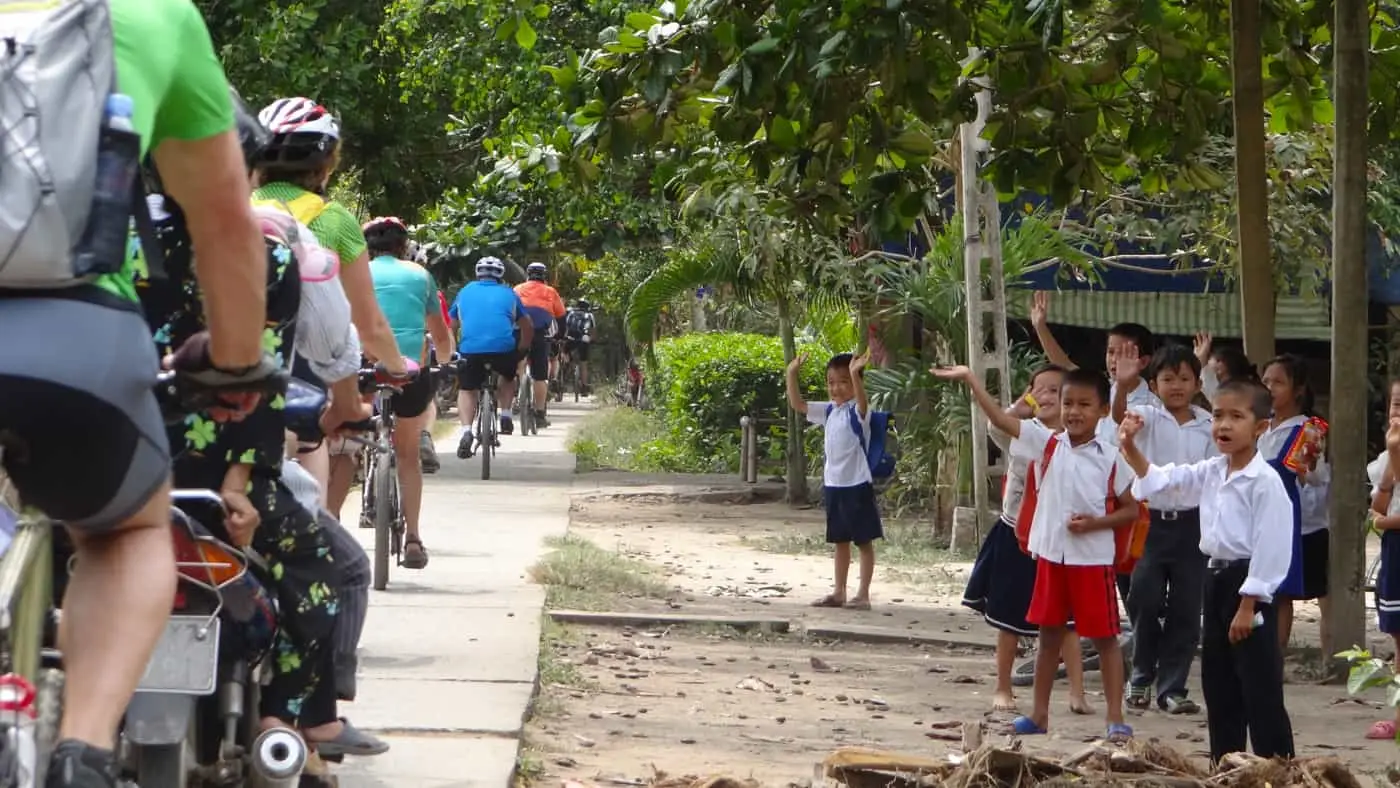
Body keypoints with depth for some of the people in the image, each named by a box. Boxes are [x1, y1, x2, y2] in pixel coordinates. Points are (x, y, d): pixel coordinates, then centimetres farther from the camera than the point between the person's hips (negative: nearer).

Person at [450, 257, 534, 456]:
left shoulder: (465, 292, 22)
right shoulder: (508, 294, 20)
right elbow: (528, 327, 25)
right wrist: (521, 351, 40)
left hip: (470, 350, 0)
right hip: (504, 348, 0)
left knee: (466, 390, 16)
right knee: (508, 376, 31)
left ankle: (466, 431, -7)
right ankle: (506, 416, 16)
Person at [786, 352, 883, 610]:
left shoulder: (857, 411, -12)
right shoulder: (829, 411, 9)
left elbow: (863, 401, -35)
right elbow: (797, 404, 9)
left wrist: (855, 374, -51)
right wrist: (792, 374, -4)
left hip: (857, 485, -7)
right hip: (833, 484, 7)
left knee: (864, 541, 1)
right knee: (840, 541, 15)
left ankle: (863, 594, 2)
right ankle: (839, 592, 21)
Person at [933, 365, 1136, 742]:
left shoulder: (1111, 459, -6)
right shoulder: (1047, 444, 0)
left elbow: (1131, 509, 0)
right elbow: (999, 419, -4)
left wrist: (1096, 523, -15)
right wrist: (970, 379, -10)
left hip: (1093, 559, -3)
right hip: (1051, 555, 3)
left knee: (1104, 637, 2)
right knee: (1049, 634, 13)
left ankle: (1115, 718, 6)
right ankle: (1039, 713, 22)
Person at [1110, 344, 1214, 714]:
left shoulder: (1208, 426, 4)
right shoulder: (1149, 419, -2)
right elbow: (1121, 417, -24)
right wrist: (1123, 385, -43)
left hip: (1192, 523, 2)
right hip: (1151, 520, -2)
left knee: (1185, 610, 4)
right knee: (1145, 601, -4)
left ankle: (1172, 687, 12)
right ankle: (1142, 675, 17)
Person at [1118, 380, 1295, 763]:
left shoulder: (1265, 482, -16)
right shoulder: (1211, 473, 9)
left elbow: (1269, 548, -18)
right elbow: (1159, 479, 14)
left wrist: (1248, 605, -19)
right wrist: (1131, 447, -4)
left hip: (1250, 587, -9)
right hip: (1217, 579, 9)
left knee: (1260, 688, -6)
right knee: (1218, 685, 14)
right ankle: (1223, 764, 22)